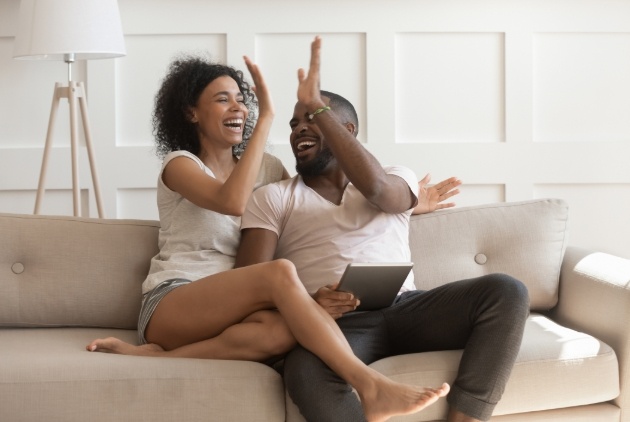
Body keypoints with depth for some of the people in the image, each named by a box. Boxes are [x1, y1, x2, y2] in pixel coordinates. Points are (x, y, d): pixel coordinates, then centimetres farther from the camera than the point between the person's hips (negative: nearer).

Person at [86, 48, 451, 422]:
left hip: (228, 311, 5)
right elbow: (232, 202, -21)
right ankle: (371, 387, -42)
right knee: (280, 271, -34)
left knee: (282, 331, -35)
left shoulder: (267, 169, 17)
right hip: (172, 304, -5)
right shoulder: (180, 164, 0)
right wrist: (267, 117, -17)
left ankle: (156, 356, -28)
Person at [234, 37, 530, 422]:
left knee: (506, 291, -25)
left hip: (404, 309, 3)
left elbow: (375, 186, -7)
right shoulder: (271, 198, 17)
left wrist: (317, 107, -6)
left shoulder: (397, 180, 20)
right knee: (305, 371, -39)